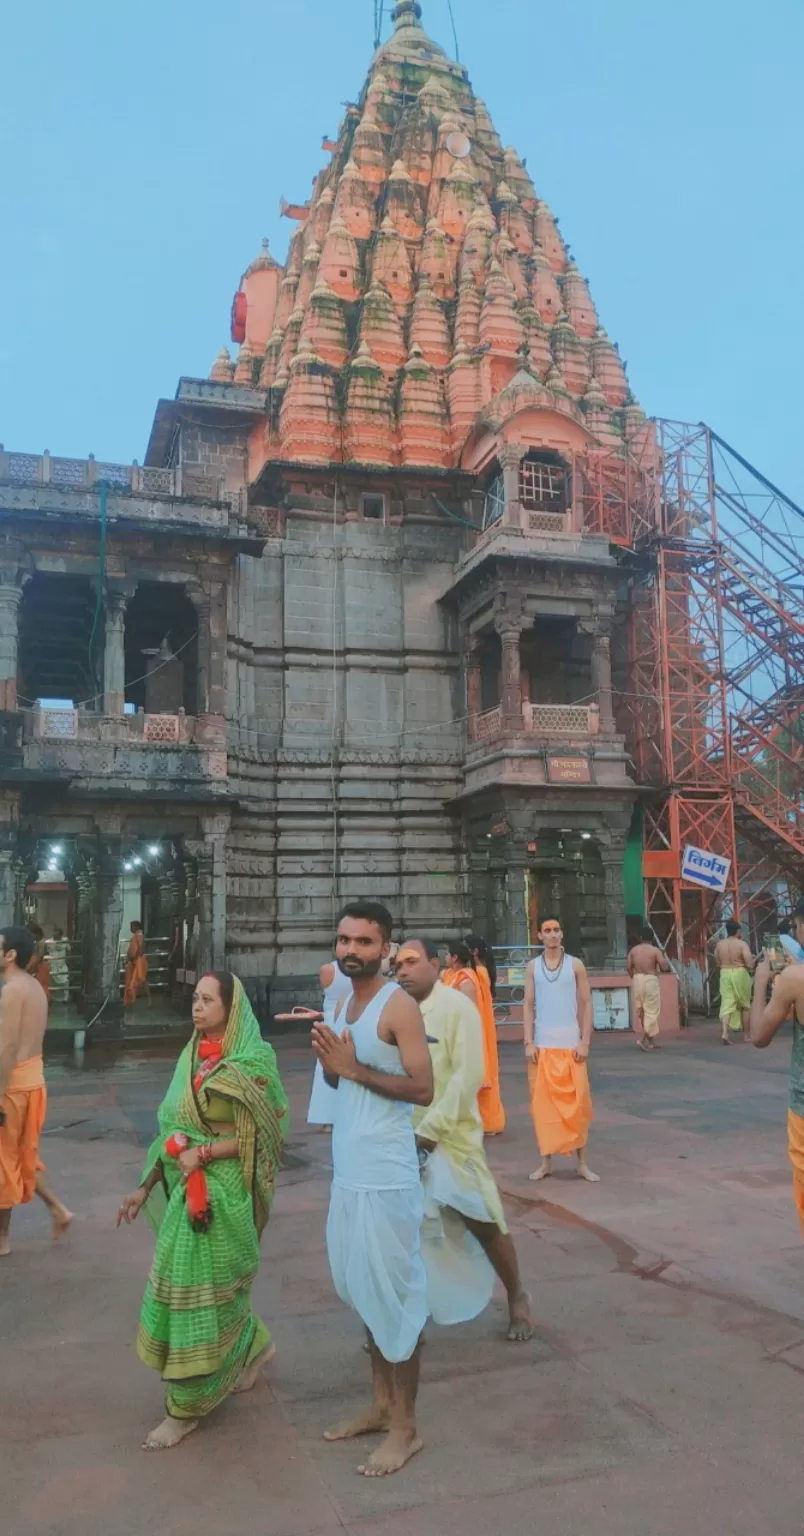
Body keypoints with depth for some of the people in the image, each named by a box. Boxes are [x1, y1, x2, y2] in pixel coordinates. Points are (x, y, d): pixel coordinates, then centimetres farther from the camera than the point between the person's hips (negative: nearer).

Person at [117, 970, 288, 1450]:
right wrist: (146, 1187, 10)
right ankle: (254, 1345, 39)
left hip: (224, 1193, -7)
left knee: (201, 1290, 1)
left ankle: (189, 1406, 17)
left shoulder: (251, 1063, -13)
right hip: (188, 1190, 7)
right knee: (206, 1286, 15)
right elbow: (172, 1130, 11)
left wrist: (201, 1153, -19)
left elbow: (255, 1136, -13)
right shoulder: (192, 1058, 8)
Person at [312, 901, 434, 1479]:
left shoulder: (399, 1005, -14)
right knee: (365, 1290, 18)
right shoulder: (347, 1002, 10)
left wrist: (353, 1068, -21)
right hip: (349, 1169, 8)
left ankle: (406, 1426, 16)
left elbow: (424, 1089, -20)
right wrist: (330, 1061, -4)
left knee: (395, 1292, 2)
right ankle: (382, 1404, 33)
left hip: (387, 1173, -8)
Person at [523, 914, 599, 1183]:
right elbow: (528, 1005, 4)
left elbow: (586, 1004, 2)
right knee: (543, 1104, 4)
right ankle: (546, 1161, 14)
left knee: (577, 1104, 0)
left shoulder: (575, 965, 2)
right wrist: (528, 1042, -5)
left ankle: (582, 1163, 9)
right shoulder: (533, 967, 5)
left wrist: (585, 1042, -6)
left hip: (571, 1044, -1)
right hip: (542, 1045, 1)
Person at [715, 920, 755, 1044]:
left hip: (725, 974, 3)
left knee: (727, 1004, -1)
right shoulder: (742, 944, -11)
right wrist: (752, 960, 6)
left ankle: (724, 1032, -19)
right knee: (745, 1005, 13)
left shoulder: (719, 945, 4)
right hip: (740, 974, -3)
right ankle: (746, 1034, 20)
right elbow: (750, 964, -15)